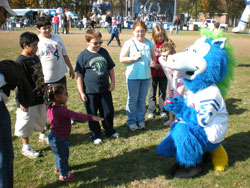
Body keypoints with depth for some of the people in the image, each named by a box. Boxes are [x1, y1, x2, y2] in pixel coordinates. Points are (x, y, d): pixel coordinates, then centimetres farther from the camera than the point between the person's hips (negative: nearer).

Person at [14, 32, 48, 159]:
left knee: (41, 119, 23)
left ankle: (42, 136, 47)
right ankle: (26, 147, 22)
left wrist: (44, 91, 21)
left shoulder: (35, 57, 6)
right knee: (27, 123, 6)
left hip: (40, 97, 8)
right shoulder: (21, 62, -20)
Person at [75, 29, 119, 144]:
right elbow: (79, 74, -7)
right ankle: (95, 135, 27)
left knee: (108, 111, 13)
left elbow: (111, 68, 13)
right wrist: (81, 92, -8)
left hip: (105, 89, 4)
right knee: (92, 114, 9)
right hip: (90, 91, -3)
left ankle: (109, 130, 35)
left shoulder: (104, 52, 3)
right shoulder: (83, 56, -9)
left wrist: (113, 82, 6)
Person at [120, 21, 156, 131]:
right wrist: (134, 58, -20)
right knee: (132, 100, 7)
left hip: (146, 76, 4)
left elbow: (153, 56, 15)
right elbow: (122, 59, -8)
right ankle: (131, 121, 21)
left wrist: (153, 61, -7)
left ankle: (141, 120, 29)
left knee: (142, 100, 14)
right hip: (133, 76, -4)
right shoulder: (129, 43, -7)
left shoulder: (149, 43, 5)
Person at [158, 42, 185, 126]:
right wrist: (172, 87, -14)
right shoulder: (161, 59, -23)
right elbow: (168, 75, -16)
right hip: (172, 81, 5)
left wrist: (174, 89, -18)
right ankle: (171, 119, 25)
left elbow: (175, 77, -27)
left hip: (180, 80, -5)